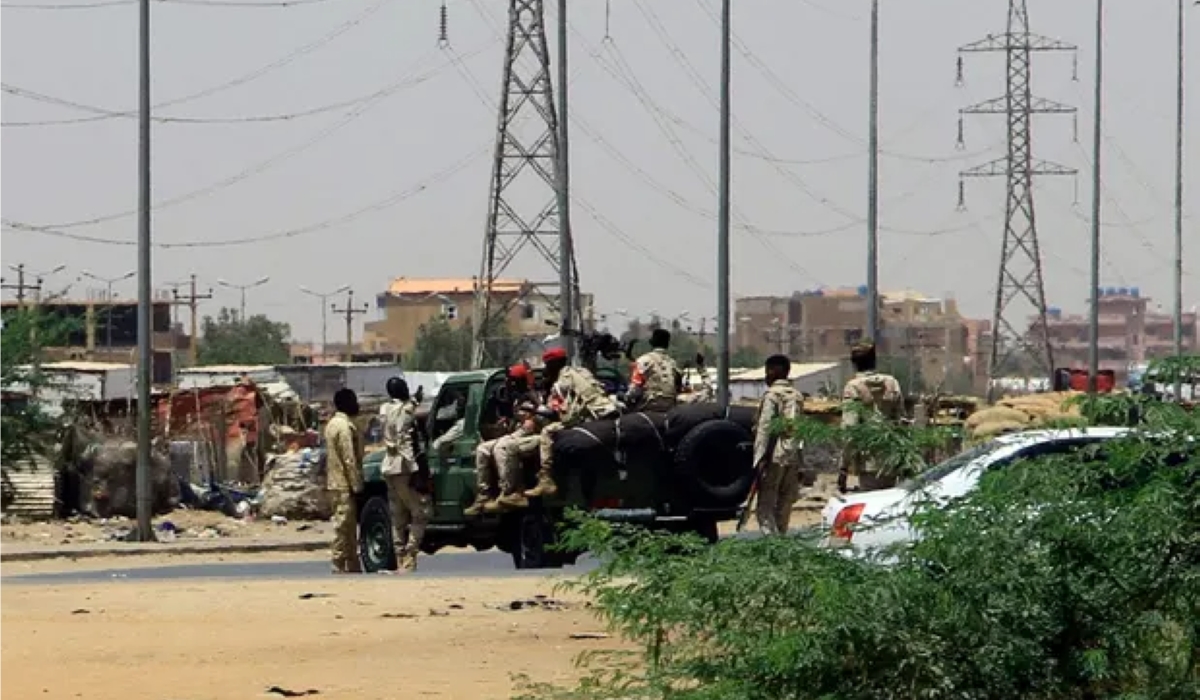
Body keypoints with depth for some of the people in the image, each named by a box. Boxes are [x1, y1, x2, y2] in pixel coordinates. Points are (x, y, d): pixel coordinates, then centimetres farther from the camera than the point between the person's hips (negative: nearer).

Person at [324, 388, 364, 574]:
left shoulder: (333, 424, 17)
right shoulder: (345, 426, -14)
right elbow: (349, 459, -19)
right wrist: (356, 485, -17)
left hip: (335, 482, 10)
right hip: (345, 484, -10)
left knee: (348, 527, 12)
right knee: (343, 525, -8)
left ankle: (352, 566, 14)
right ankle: (339, 565, -7)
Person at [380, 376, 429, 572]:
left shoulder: (387, 410, 13)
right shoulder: (406, 410, -12)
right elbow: (404, 441, -19)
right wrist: (413, 468, -22)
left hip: (390, 467, 9)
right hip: (403, 468, -9)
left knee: (398, 517, 9)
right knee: (421, 513, -7)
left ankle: (401, 562, 8)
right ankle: (409, 558, -15)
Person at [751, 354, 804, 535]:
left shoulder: (772, 395, -8)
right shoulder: (797, 396, 15)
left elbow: (764, 428, -13)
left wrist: (759, 459, -15)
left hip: (775, 458, -7)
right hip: (793, 457, 7)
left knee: (766, 507, -8)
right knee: (784, 507, 13)